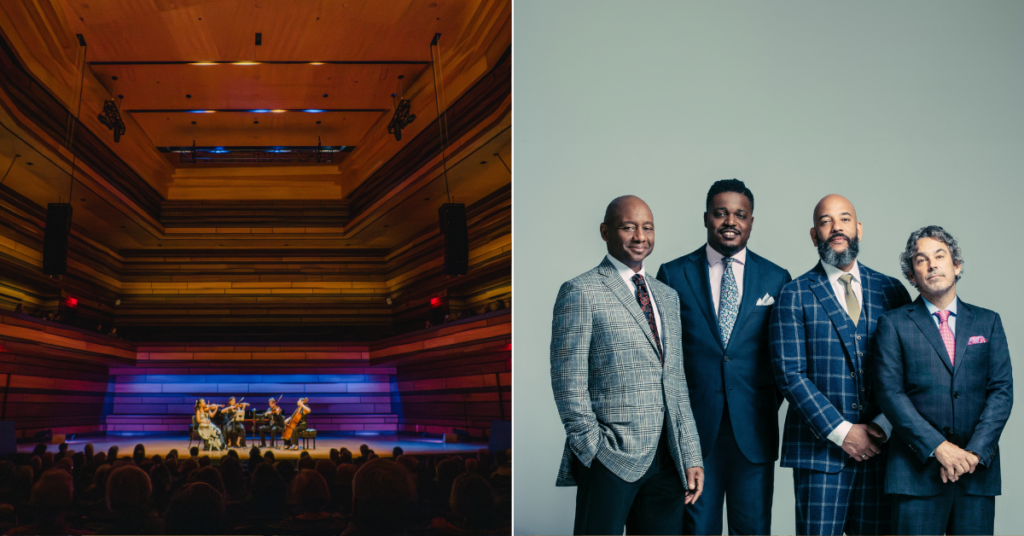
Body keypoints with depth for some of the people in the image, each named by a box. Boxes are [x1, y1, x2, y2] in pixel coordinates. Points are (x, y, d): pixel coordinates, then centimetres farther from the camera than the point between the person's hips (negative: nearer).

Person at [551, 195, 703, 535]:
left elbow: (677, 383, 16)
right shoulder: (581, 292, -5)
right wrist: (596, 450, -12)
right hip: (611, 459, -6)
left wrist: (691, 456, 10)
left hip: (666, 460, 6)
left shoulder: (667, 296, 17)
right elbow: (568, 384, -9)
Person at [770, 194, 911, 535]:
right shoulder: (794, 296, 1)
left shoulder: (891, 291, 10)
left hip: (880, 443, 3)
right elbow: (789, 375, -7)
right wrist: (841, 431, -11)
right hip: (820, 447, -2)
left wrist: (883, 427, -6)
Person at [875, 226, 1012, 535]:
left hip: (978, 471, 2)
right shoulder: (894, 324, 4)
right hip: (918, 471, -2)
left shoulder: (988, 322, 13)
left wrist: (975, 451, -9)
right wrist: (937, 447, -14)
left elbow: (1002, 390, 5)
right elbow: (890, 393, -5)